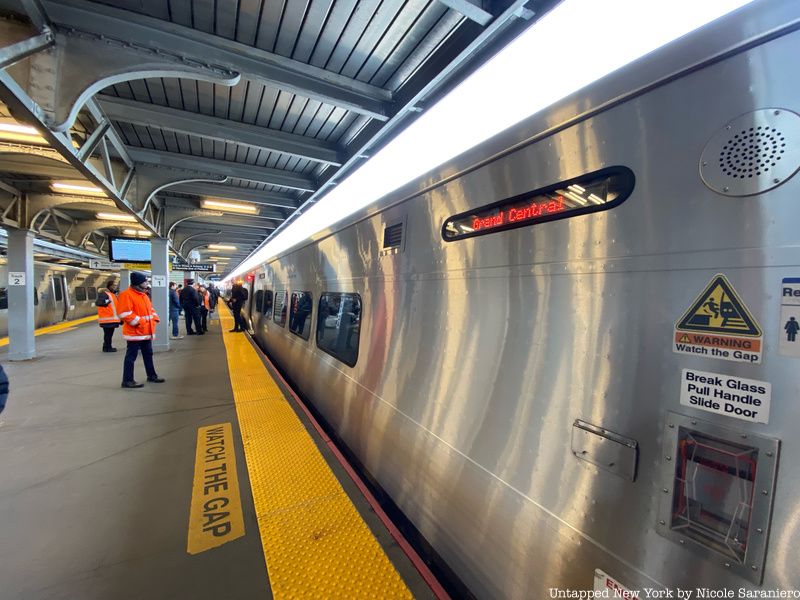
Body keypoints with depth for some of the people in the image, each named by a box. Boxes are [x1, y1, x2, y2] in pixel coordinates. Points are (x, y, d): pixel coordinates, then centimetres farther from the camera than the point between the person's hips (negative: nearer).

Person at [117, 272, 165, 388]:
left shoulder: (144, 295, 14)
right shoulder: (126, 295, -15)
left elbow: (150, 308, 24)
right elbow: (125, 314, -22)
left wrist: (154, 318, 8)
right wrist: (139, 321, -22)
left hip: (146, 332, 9)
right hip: (135, 332, -9)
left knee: (148, 354, 17)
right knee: (131, 356, -2)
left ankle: (151, 375, 28)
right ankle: (127, 380, 6)